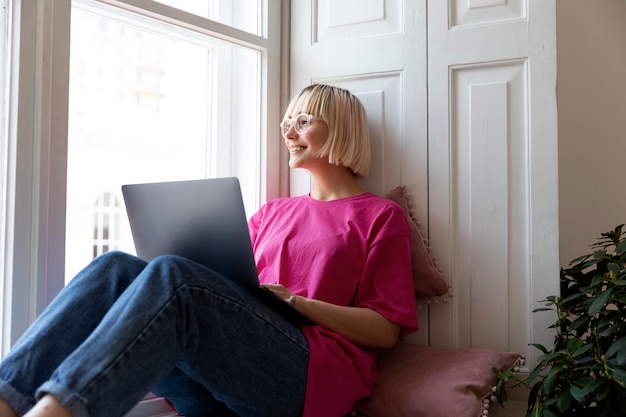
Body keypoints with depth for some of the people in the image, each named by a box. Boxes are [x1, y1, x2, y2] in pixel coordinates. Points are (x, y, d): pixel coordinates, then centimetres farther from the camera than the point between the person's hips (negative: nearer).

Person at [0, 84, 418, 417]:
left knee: (172, 274, -30)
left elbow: (387, 330, 4)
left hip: (314, 375, -5)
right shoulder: (274, 211, 30)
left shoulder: (381, 216, 13)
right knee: (117, 267, -19)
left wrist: (300, 303, -9)